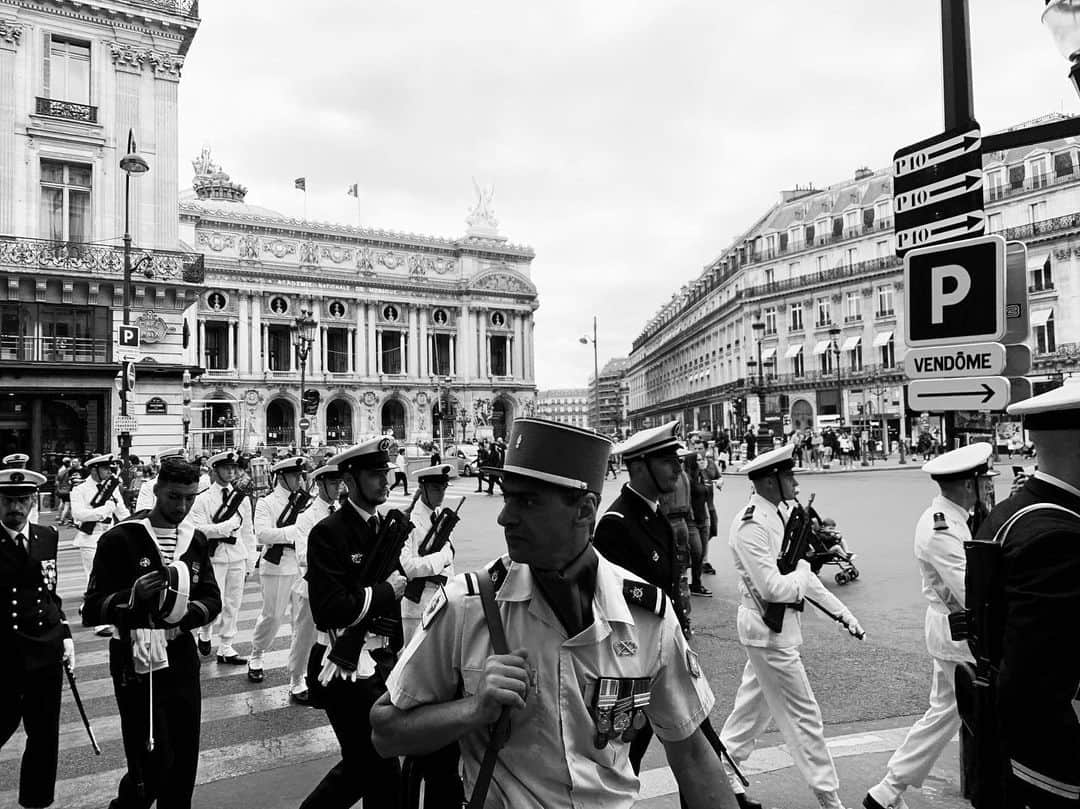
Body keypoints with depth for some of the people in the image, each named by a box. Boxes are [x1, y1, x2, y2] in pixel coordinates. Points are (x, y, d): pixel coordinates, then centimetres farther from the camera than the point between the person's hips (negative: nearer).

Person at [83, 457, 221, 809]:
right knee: (152, 765, -3)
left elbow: (212, 598, 7)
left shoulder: (196, 540, 6)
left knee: (184, 760, 13)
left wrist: (185, 614, -12)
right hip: (137, 662, -5)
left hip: (182, 658, 5)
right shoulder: (120, 539, -10)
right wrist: (132, 596, -27)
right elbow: (92, 611, -10)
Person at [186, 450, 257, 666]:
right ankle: (204, 635, 27)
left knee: (233, 605, 8)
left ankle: (226, 648, 21)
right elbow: (197, 529, -13)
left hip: (237, 558, 4)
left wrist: (250, 562, 9)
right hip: (214, 558, -4)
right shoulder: (202, 499, -5)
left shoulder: (242, 498, 8)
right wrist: (226, 526, -18)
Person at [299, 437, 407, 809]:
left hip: (380, 665, 7)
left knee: (360, 765, 21)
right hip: (345, 670, -7)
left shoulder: (385, 526, 8)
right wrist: (385, 591, -16)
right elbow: (329, 609, -25)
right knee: (383, 776, 4)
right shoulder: (328, 533, -16)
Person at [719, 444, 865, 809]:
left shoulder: (777, 515, 6)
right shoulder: (751, 526, -24)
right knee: (803, 713, 4)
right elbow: (774, 589, -27)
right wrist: (803, 568, -9)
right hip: (769, 629, -9)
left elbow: (801, 573, 12)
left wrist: (841, 610, 10)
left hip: (774, 628, 9)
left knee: (754, 704, 21)